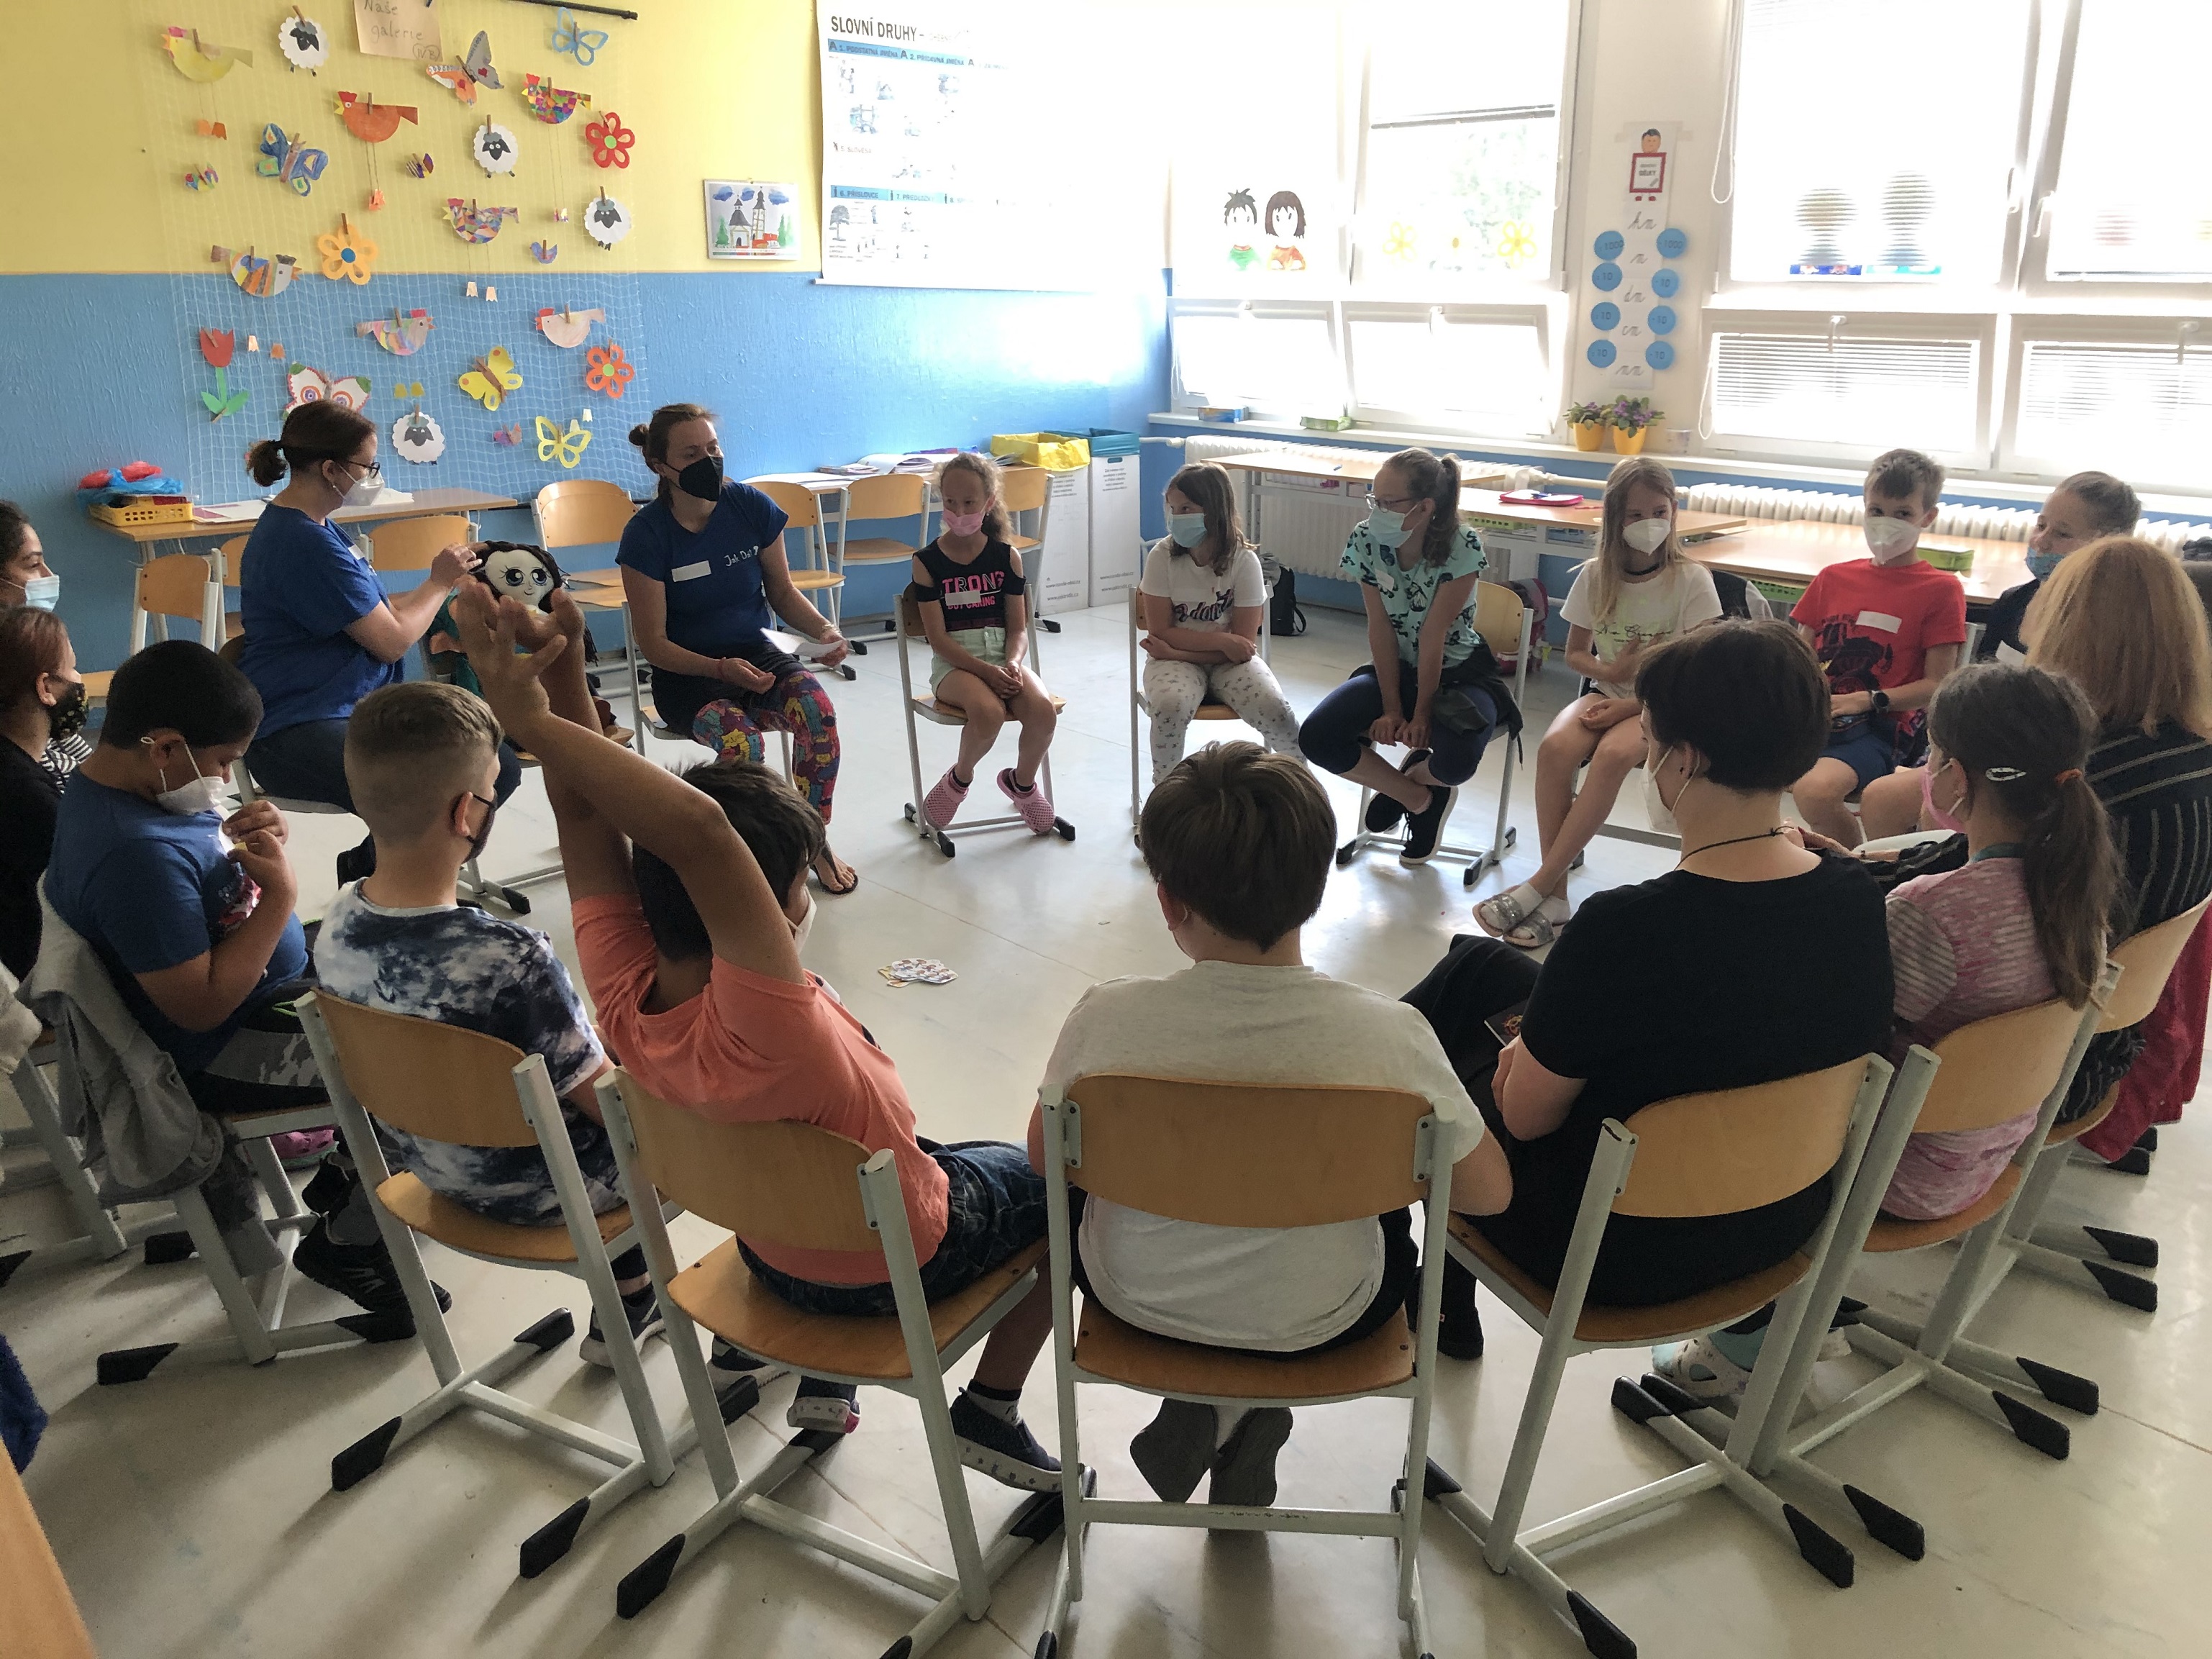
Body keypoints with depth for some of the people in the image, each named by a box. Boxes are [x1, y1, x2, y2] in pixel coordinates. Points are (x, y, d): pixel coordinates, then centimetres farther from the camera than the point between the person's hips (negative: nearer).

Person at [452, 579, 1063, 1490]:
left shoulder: (623, 993, -24)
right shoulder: (757, 1028, -43)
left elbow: (583, 805, -21)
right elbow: (699, 829, -57)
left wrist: (563, 664, -31)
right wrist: (536, 718, -51)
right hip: (899, 1258, -6)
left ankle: (816, 1368, 38)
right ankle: (992, 1409, 21)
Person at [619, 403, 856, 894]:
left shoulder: (751, 507, -3)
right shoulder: (646, 534, -12)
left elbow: (782, 592, 9)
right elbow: (653, 643, -10)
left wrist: (823, 629, -12)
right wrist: (721, 669, -26)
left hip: (757, 654, 3)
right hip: (686, 673, -3)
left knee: (818, 710, -30)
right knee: (741, 741, -36)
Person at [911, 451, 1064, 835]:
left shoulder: (1006, 557, 7)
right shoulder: (928, 562, 0)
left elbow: (1018, 628, 6)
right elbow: (938, 637, -6)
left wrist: (1013, 663, -16)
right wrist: (985, 671, -19)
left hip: (1002, 655, 3)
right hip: (953, 662, -3)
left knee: (1043, 711, -29)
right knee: (989, 712, -36)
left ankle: (1022, 782, 4)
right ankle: (959, 778, -2)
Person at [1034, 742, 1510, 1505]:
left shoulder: (1107, 1019, -26)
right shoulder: (1390, 1035, -27)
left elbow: (1045, 1155, -7)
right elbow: (1488, 1191, -11)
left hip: (1138, 1299, 1)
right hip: (1314, 1323, 0)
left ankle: (1202, 1413, 22)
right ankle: (1242, 1427, 24)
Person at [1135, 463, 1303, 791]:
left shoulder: (1244, 560, -10)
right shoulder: (1162, 555, -7)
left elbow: (1243, 643, -10)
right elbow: (1160, 632, -9)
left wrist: (1175, 651, -16)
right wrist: (1222, 641, -18)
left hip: (1229, 661, 0)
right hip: (1175, 660, 0)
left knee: (1275, 710, -27)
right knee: (1170, 706, -35)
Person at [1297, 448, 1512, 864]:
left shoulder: (1462, 548, -22)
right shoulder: (1365, 540, -12)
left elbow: (1434, 635, -22)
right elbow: (1380, 627, -11)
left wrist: (1422, 714, -17)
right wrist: (1391, 708, -14)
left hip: (1458, 671, -4)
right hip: (1395, 669, 4)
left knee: (1456, 759, -34)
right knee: (1316, 738, -19)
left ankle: (1412, 775, 8)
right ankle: (1417, 796, 4)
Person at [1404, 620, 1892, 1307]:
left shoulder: (1622, 927, -34)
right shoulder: (1859, 901, -12)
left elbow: (1526, 1115, -20)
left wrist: (1522, 1058, 5)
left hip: (1619, 1253, -6)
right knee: (1482, 962, 18)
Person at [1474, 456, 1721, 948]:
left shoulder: (1691, 579, -7)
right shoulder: (1596, 576, 2)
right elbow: (1574, 653, 11)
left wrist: (1631, 706, -19)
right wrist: (1610, 671, -11)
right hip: (1607, 692, 3)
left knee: (1613, 754, -37)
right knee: (1554, 747, -31)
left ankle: (1536, 888, -32)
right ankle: (1556, 897, -28)